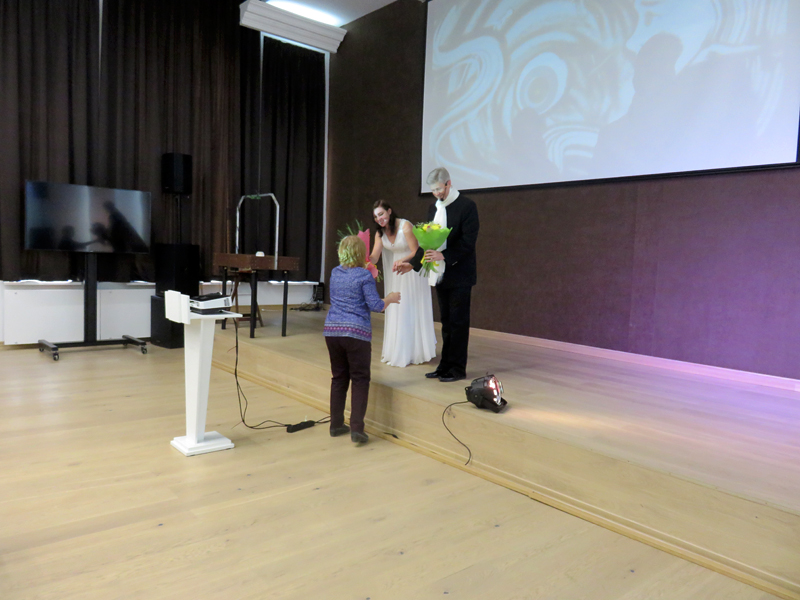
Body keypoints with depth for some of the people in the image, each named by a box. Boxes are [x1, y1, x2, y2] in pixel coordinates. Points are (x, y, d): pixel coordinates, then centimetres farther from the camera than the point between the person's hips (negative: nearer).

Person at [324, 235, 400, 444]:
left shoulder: (335, 273, 11)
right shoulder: (364, 275, -7)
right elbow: (375, 305, -11)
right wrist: (390, 299, 7)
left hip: (332, 330, 6)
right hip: (356, 332, -5)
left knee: (338, 378, 15)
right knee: (360, 380, 2)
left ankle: (336, 425, 21)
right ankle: (356, 428, -4)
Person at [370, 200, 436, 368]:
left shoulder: (405, 226, -21)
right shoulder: (380, 232, -3)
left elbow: (416, 252, -20)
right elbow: (374, 258, -11)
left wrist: (402, 260, -37)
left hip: (412, 270, -6)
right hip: (395, 274, 6)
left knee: (411, 309, -1)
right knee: (395, 311, 8)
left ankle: (414, 352, 10)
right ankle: (396, 352, 19)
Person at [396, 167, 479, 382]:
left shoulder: (467, 206, -10)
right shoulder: (434, 207, 12)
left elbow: (468, 242, -17)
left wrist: (444, 256, -26)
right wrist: (413, 263, 10)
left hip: (459, 275, -7)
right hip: (441, 275, 7)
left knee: (458, 322, 0)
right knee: (446, 322, 13)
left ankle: (458, 369, 8)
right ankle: (445, 366, 20)